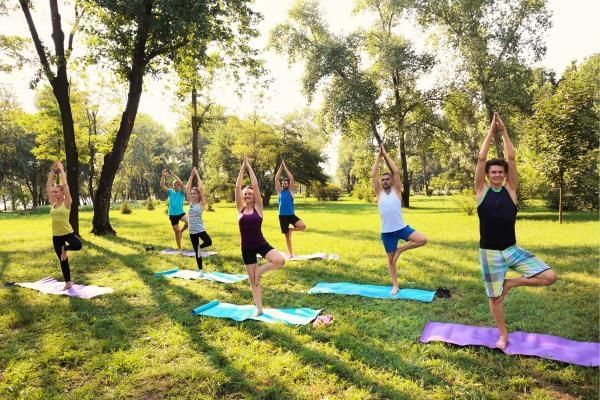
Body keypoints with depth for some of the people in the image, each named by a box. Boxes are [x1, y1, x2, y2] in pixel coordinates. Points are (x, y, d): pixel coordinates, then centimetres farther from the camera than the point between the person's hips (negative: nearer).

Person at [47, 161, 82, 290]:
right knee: (63, 261, 10)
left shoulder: (67, 202, -8)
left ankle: (65, 249, -1)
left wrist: (61, 170, -7)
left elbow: (65, 184, -14)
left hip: (68, 233, -5)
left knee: (78, 245, -35)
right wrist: (53, 170, 4)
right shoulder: (53, 203, 6)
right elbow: (48, 185, 5)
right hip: (56, 236, 5)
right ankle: (68, 283, 23)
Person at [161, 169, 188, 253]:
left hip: (181, 213, -2)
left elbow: (182, 184, -20)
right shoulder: (170, 192, 7)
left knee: (188, 222, -32)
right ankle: (179, 248, 21)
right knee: (176, 231, 8)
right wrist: (163, 176, -18)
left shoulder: (181, 192, -1)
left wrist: (174, 175, -20)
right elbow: (162, 185, -6)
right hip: (172, 214, 2)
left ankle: (182, 230, 0)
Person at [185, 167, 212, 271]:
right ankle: (200, 270, 21)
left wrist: (197, 174, -9)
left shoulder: (202, 204, -6)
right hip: (192, 231, 4)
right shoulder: (191, 203, 7)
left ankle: (200, 247, 4)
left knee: (209, 242, -29)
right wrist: (191, 175, -1)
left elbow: (201, 188, -14)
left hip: (200, 229, -4)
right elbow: (187, 188, 2)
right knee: (196, 251, 9)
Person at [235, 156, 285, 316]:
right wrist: (242, 168, -3)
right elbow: (237, 187, -5)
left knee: (280, 261, -26)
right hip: (246, 248, 2)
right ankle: (259, 308, 23)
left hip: (261, 244, -2)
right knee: (252, 279, 8)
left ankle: (260, 270, 1)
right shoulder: (240, 209, 2)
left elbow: (256, 185, -10)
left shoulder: (258, 207, -3)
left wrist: (249, 167, -5)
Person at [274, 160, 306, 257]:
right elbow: (276, 179, 0)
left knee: (303, 226, -24)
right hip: (282, 216, 2)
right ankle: (290, 253, 20)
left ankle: (291, 230, 6)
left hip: (291, 215, -2)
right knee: (287, 235, 7)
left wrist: (285, 166, -4)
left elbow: (292, 178, -7)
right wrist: (280, 166, -2)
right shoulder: (279, 191, 7)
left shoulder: (291, 191, 2)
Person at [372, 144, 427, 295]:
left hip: (402, 227, 0)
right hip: (387, 232, 0)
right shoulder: (379, 193, 3)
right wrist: (378, 157, -4)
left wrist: (386, 155, -4)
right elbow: (373, 175, -6)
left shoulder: (396, 191, 1)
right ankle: (395, 285, 24)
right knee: (390, 258, 8)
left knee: (423, 240, -19)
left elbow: (396, 172, -7)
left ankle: (400, 249, 4)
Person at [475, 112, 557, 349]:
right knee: (494, 296, 8)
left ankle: (510, 284, 11)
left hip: (512, 249, 2)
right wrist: (491, 132, -6)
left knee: (549, 277, -13)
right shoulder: (482, 190, -2)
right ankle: (503, 335, 31)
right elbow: (481, 159, -10)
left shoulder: (511, 190, 1)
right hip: (489, 252, -1)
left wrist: (504, 132, -5)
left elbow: (512, 158, -5)